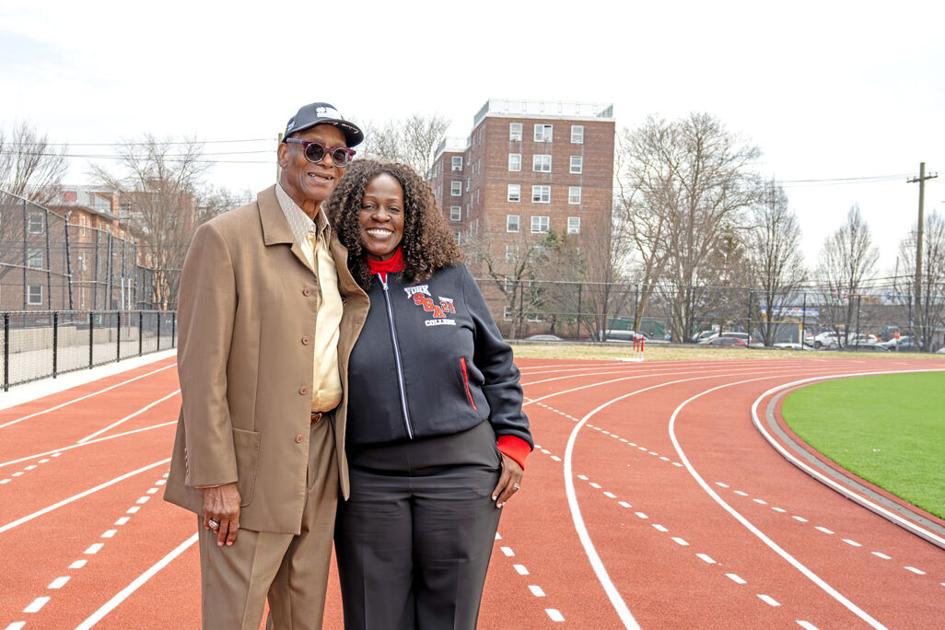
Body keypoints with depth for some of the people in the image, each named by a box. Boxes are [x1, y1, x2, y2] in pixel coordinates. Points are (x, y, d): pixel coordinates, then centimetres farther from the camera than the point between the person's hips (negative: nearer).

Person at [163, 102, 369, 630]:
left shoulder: (338, 247, 11)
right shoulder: (226, 238, -9)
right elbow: (201, 364, -14)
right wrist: (216, 477, -17)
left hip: (322, 452, 6)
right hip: (253, 463, -6)